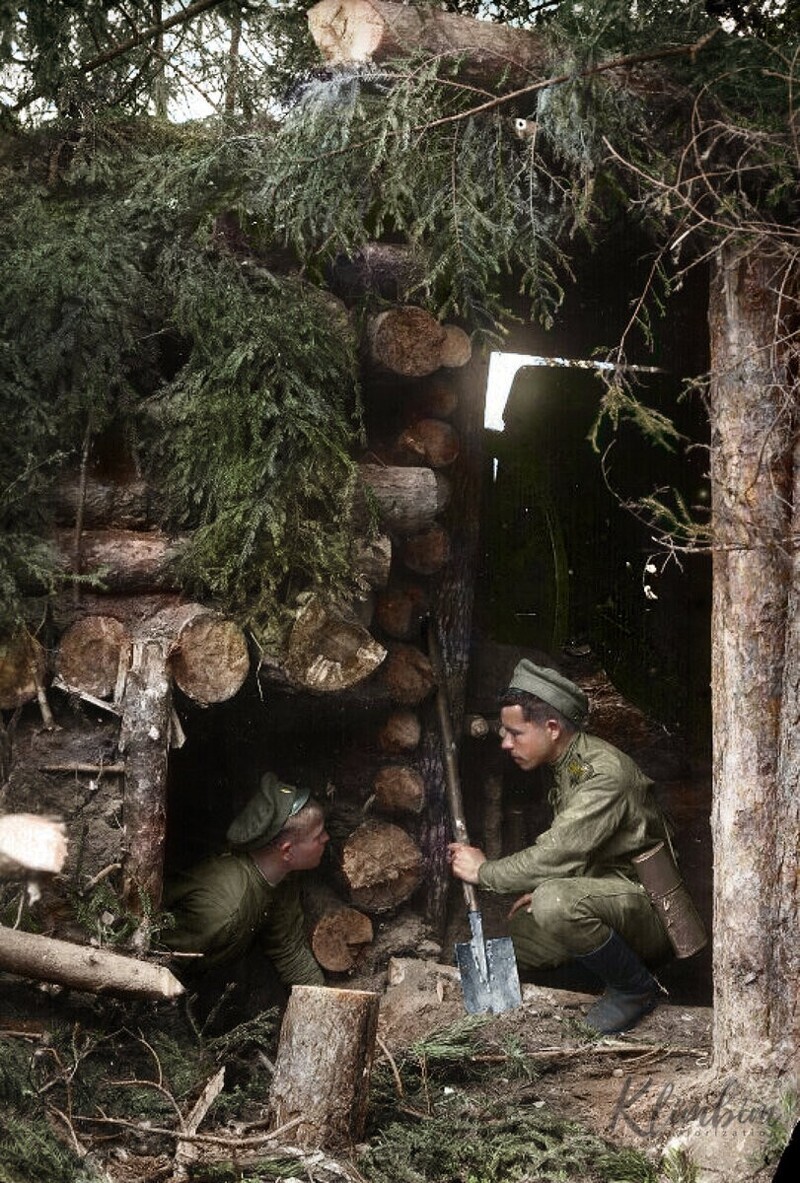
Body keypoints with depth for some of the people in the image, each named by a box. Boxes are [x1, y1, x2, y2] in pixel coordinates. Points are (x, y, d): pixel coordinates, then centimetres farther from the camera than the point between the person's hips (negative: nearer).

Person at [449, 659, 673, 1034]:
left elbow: (556, 855, -29)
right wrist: (540, 890, 5)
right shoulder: (566, 767, 9)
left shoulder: (605, 772, -23)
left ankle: (636, 989, -13)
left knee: (556, 903, -37)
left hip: (647, 907, -10)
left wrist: (485, 871, -14)